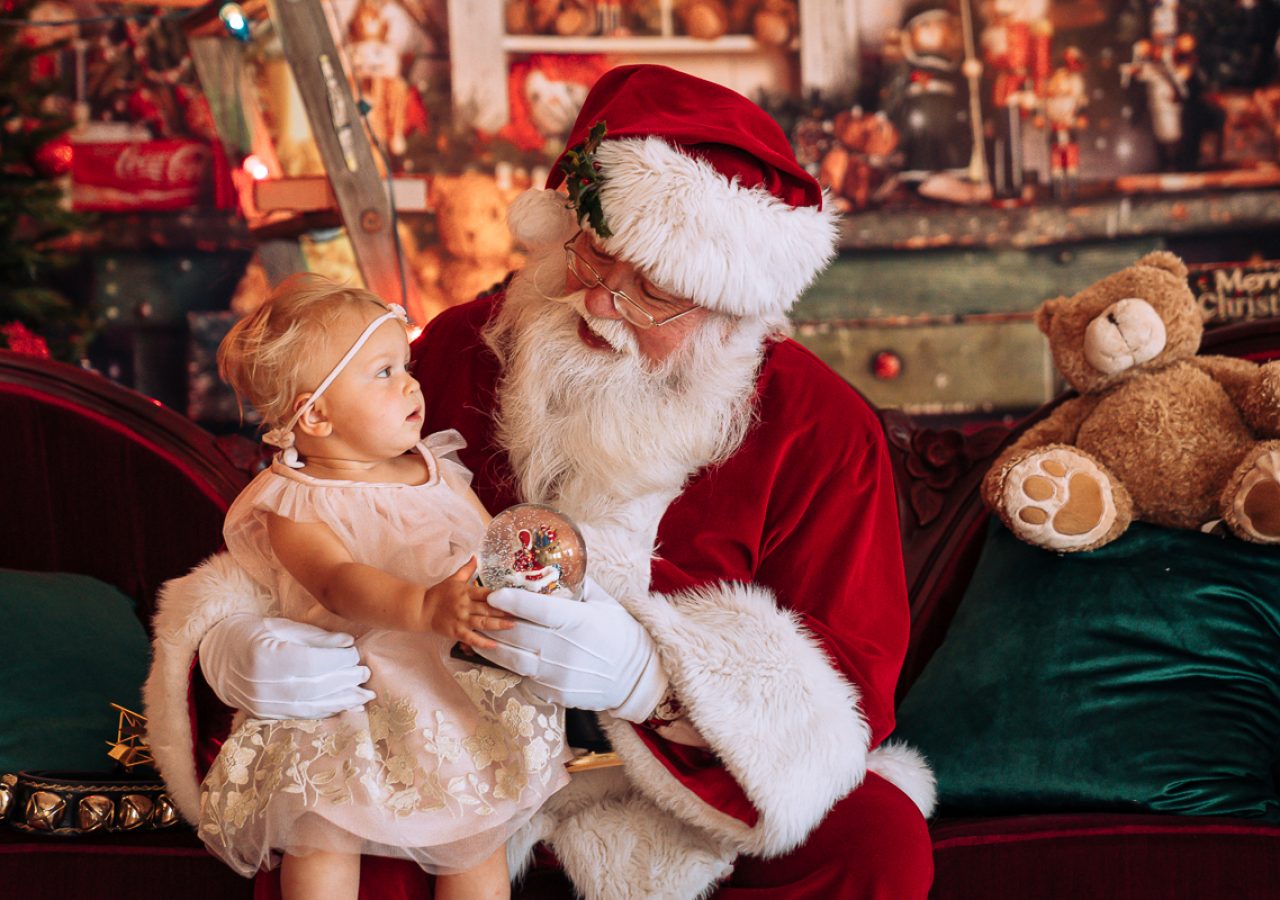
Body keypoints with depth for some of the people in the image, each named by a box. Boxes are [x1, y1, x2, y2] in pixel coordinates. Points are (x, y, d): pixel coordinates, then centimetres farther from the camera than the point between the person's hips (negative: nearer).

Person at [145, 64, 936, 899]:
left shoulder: (821, 431, -13)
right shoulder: (460, 351, -7)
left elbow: (851, 688, -19)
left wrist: (644, 676, -39)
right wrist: (226, 650, -29)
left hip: (693, 782, 1)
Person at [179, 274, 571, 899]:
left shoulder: (438, 473, 9)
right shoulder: (293, 508, -10)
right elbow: (340, 582, -29)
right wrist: (426, 608, -48)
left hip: (451, 690, 4)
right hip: (348, 702, -4)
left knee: (477, 837, -6)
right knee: (321, 846, -17)